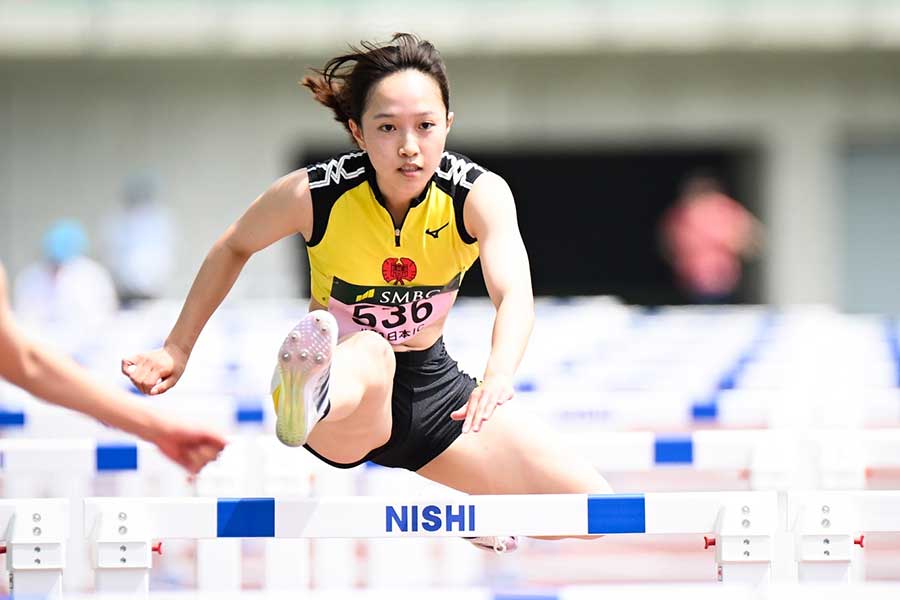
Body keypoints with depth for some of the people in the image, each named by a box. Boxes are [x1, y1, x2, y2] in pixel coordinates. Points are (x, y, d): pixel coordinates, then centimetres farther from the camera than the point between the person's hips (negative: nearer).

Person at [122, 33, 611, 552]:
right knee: (370, 353, -43)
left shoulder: (480, 193, -19)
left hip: (429, 383, 3)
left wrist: (498, 379, -56)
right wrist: (178, 349, 4)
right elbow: (233, 248, 2)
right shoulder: (313, 194, -20)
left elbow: (515, 297, -36)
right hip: (347, 376, -3)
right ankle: (307, 397, -79)